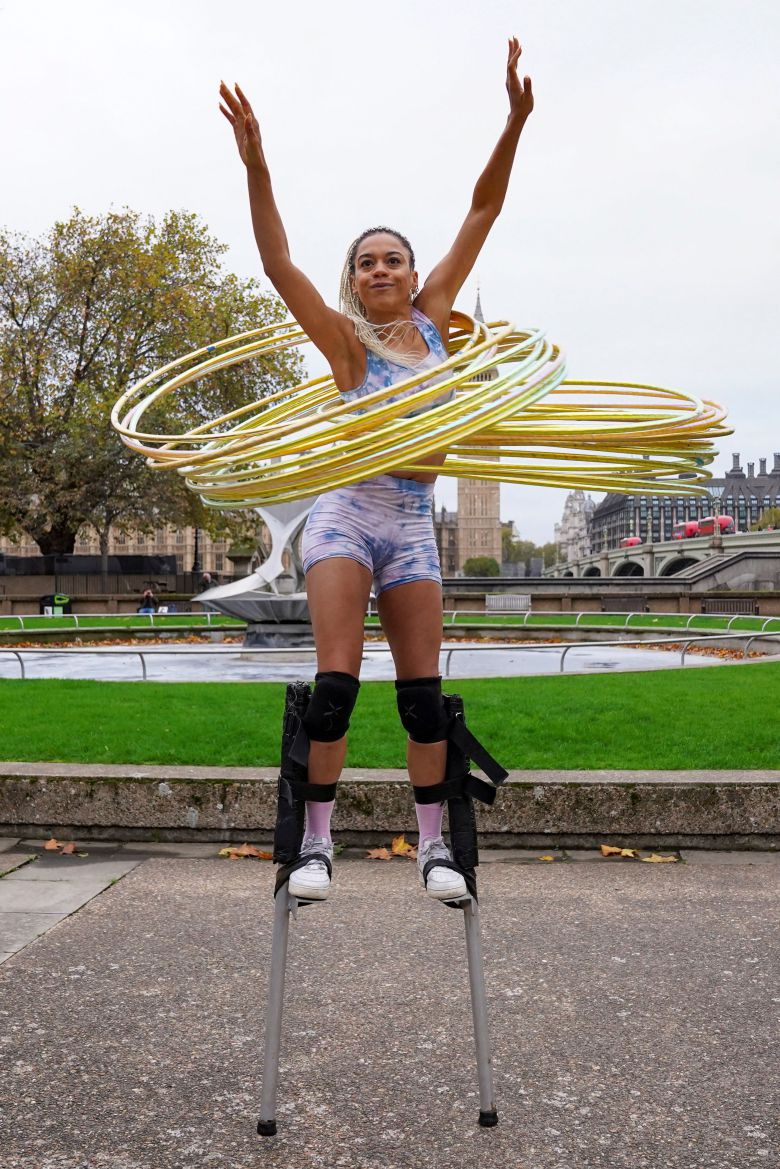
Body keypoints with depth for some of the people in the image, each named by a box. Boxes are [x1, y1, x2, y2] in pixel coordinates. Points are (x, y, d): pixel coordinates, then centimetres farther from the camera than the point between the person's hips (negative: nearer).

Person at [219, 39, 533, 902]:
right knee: (336, 677, -10)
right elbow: (279, 268, -10)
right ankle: (316, 844, -3)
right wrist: (256, 167, -19)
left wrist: (515, 120, 6)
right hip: (347, 508, -3)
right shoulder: (346, 340, 3)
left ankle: (433, 845, 9)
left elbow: (482, 211, 10)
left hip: (414, 520, 3)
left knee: (422, 687, 2)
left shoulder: (431, 318, 12)